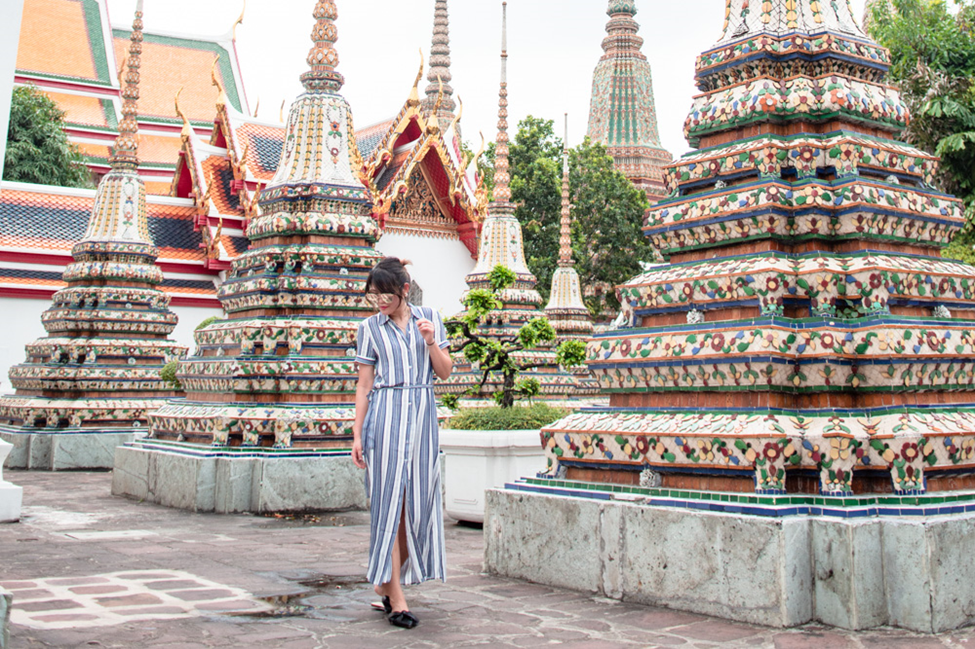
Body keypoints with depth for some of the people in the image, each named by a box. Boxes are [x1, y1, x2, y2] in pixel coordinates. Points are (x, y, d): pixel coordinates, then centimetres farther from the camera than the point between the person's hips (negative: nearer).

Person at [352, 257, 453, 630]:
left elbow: (445, 371, 9)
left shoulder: (429, 318, 10)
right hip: (385, 415, -2)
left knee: (417, 501, 3)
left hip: (422, 416, 2)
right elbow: (364, 385, 7)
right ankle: (396, 598, -1)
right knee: (388, 501, -5)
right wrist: (357, 434, 3)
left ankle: (386, 582, 21)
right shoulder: (370, 328, 6)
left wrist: (431, 342, -7)